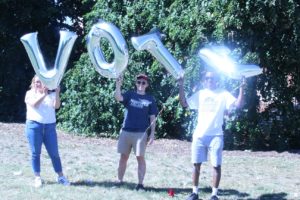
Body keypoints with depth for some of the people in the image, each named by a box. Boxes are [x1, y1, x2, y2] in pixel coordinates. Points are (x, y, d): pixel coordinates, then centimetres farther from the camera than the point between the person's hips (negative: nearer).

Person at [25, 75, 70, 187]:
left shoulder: (51, 94, 11)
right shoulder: (30, 93, 7)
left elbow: (56, 106, -5)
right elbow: (34, 104, -13)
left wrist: (57, 93, -17)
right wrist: (44, 94, -20)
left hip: (50, 126, 1)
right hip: (34, 125, -1)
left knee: (54, 153, 2)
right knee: (35, 153, 2)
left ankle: (61, 176, 7)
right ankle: (37, 178, 8)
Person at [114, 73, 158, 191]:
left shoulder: (150, 99, 7)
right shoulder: (130, 94, 8)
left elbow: (152, 118, 5)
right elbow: (118, 98, -12)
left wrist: (152, 133, -2)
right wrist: (118, 85, -27)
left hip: (141, 133, -2)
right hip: (126, 131, 2)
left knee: (140, 157, -4)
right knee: (123, 156, 7)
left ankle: (140, 184, 0)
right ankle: (119, 181, 15)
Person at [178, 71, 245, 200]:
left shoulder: (223, 94, 1)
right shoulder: (200, 94, 11)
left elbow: (238, 104, -10)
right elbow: (184, 104, 9)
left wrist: (241, 88, -20)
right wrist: (181, 87, 0)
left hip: (215, 135, -3)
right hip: (199, 134, 3)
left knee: (216, 165, -1)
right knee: (196, 164, 6)